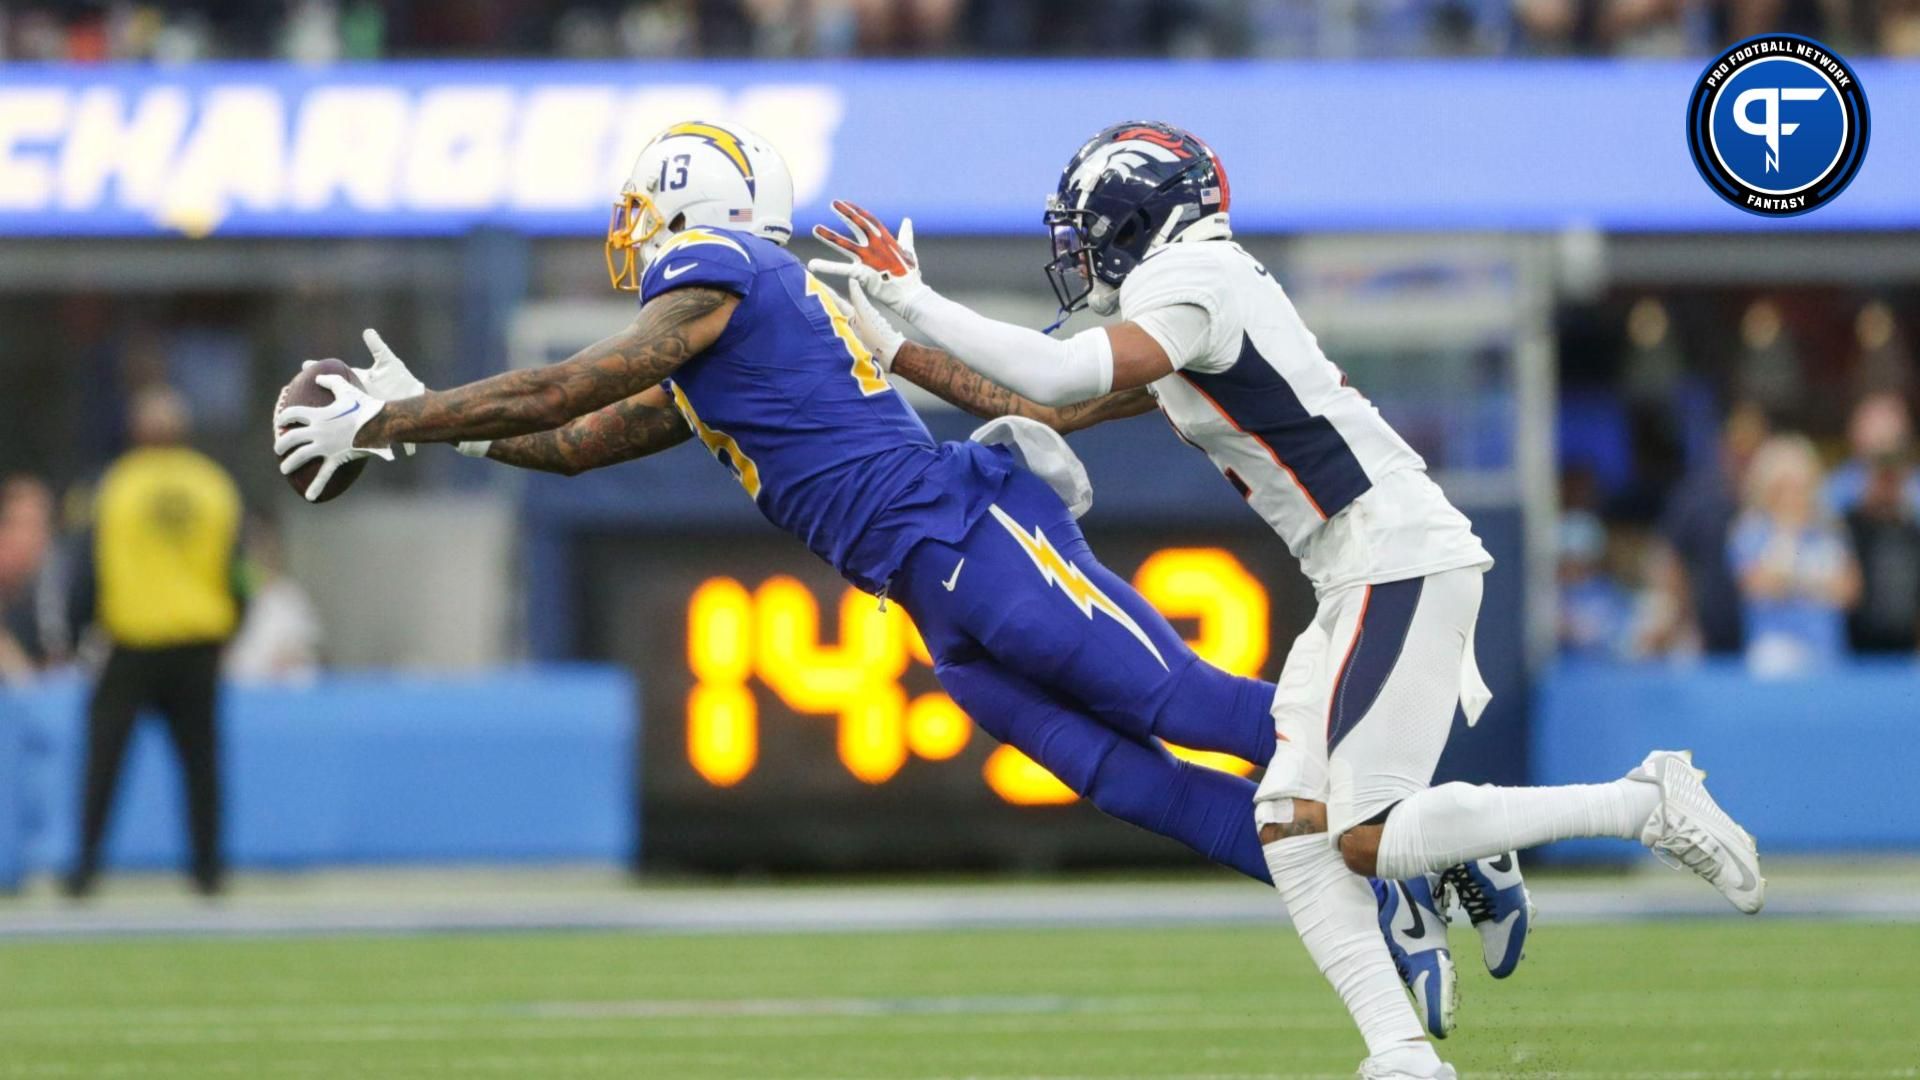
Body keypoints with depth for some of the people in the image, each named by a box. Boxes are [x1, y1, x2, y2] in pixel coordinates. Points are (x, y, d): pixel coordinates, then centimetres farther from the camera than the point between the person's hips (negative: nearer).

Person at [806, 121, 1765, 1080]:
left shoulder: (1190, 285, -9)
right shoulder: (1176, 316, 21)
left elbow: (1058, 377, -23)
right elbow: (1047, 415, 27)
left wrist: (911, 299, -15)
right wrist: (890, 353, 25)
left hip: (1400, 561, -10)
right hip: (1363, 578, 10)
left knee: (1367, 840, -14)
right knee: (1291, 829, 2)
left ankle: (1648, 803, -9)